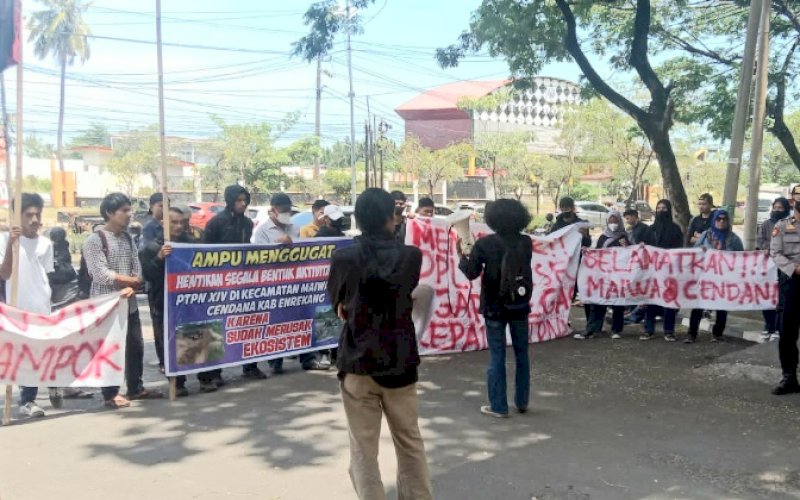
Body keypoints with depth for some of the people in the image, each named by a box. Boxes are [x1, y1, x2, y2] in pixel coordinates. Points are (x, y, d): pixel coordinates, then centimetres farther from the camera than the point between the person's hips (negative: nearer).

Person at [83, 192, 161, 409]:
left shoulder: (128, 238, 12)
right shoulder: (95, 240, -10)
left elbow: (138, 270, 7)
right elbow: (101, 274, -18)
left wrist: (131, 288, -14)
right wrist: (131, 280, -8)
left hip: (129, 302, 7)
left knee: (135, 345, 11)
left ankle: (136, 388, 23)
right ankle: (111, 394, 7)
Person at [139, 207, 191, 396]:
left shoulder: (189, 244, 11)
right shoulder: (152, 248, -1)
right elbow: (147, 274, -12)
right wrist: (159, 258, -27)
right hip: (163, 304, -3)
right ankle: (177, 383, 8)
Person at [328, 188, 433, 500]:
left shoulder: (344, 259, -10)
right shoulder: (411, 257, -7)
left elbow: (338, 305, 4)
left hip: (358, 364, -2)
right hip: (401, 363, 2)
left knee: (364, 450, 7)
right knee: (410, 443, 18)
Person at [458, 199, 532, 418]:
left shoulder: (485, 244, -11)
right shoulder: (526, 242, -1)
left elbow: (471, 273, -6)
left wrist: (461, 255, 9)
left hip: (495, 307, -3)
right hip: (520, 305, 3)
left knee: (497, 356, 3)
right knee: (521, 353, 14)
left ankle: (499, 406, 7)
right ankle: (522, 402, 22)